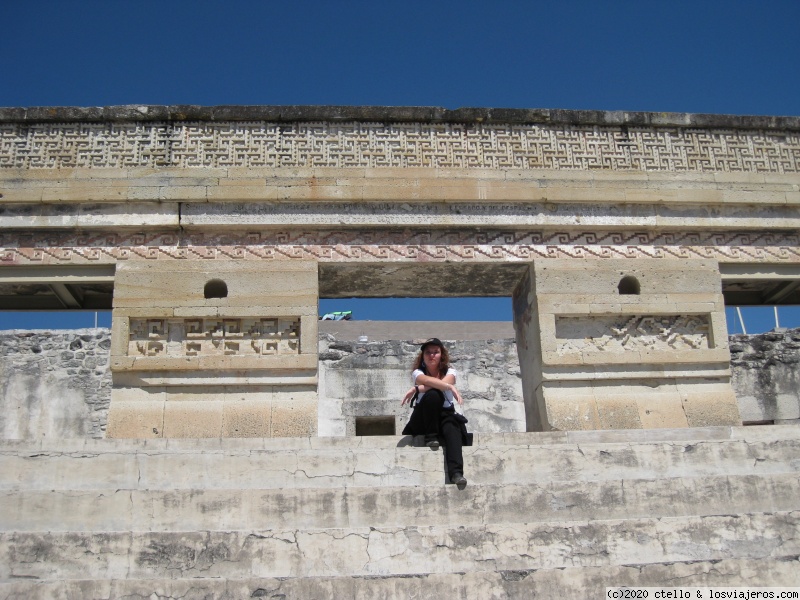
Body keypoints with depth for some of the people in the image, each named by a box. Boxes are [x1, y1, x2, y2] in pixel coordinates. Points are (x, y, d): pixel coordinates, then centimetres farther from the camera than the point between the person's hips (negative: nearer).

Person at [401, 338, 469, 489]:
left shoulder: (450, 371, 3)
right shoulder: (418, 372, 0)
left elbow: (445, 382, -22)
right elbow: (429, 381, -25)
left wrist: (416, 389, -25)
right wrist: (451, 387, -38)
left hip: (446, 413, 1)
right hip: (423, 418, -1)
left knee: (452, 429, -36)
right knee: (432, 394, -32)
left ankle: (456, 472, -52)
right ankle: (430, 437, -20)